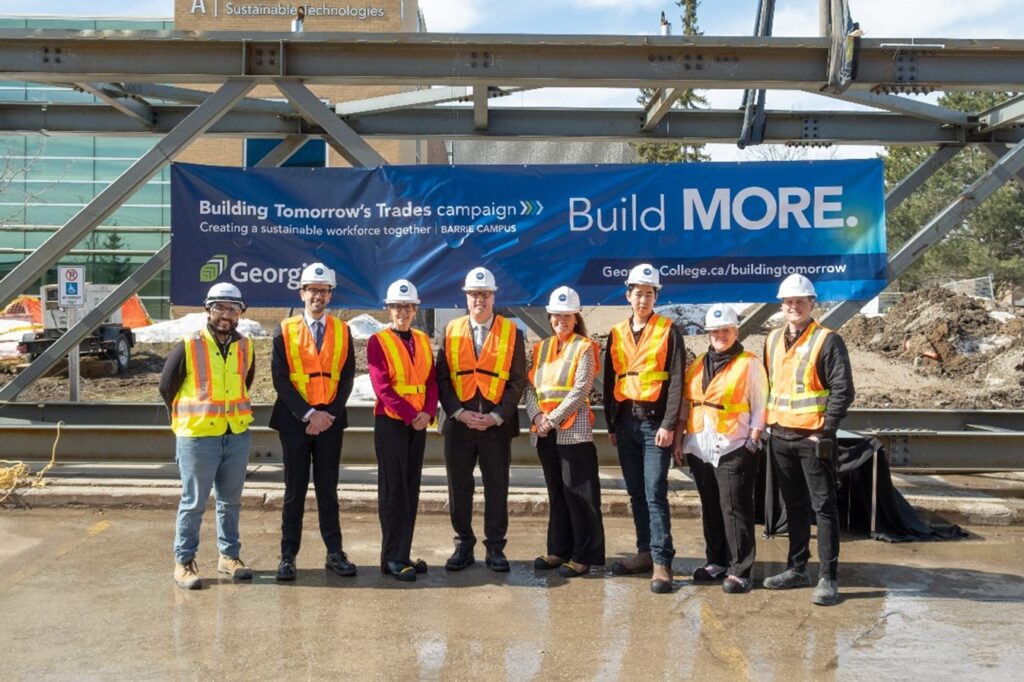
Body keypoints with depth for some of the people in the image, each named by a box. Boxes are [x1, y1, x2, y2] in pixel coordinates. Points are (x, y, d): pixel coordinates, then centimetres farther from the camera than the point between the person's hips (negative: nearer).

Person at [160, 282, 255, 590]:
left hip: (238, 435, 5)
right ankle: (184, 562, 14)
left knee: (231, 501, 14)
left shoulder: (245, 347, 4)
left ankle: (229, 555, 27)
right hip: (197, 437, -5)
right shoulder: (188, 347, -10)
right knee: (194, 502, 3)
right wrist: (187, 419, 10)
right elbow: (166, 387, 1)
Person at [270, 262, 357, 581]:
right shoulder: (285, 331, 1)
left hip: (330, 420, 2)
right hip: (294, 420, -1)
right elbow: (280, 379, -5)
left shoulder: (342, 330, 7)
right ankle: (288, 555, 12)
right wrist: (308, 414, -13)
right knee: (295, 490, 4)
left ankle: (335, 553, 15)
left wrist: (330, 414, -9)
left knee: (328, 489, 8)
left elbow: (347, 377, 3)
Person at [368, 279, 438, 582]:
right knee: (393, 491, -2)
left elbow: (432, 381, 9)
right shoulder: (378, 341, -4)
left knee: (411, 489, 8)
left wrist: (428, 412, -8)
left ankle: (403, 553, 17)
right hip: (391, 422, -5)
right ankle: (393, 559, 4)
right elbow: (382, 386, -13)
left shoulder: (423, 340, 11)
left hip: (418, 423, 5)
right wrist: (411, 415, -18)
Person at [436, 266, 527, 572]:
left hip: (497, 424, -1)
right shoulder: (451, 331, 7)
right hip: (458, 423, 1)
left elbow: (517, 380, 0)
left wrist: (497, 416, -10)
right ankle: (464, 545, 19)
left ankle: (495, 547, 16)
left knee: (497, 487, 5)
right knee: (459, 487, 7)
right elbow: (442, 377, 3)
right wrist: (459, 412, -9)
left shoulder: (511, 333, 3)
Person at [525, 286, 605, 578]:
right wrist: (536, 415, -8)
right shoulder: (541, 348, 14)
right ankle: (559, 550, 22)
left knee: (578, 493, -3)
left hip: (573, 430, -6)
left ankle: (584, 555, 4)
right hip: (544, 431, 6)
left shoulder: (584, 348, -3)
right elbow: (530, 386, 9)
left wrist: (553, 419, -14)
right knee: (556, 492, 13)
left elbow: (580, 391, -11)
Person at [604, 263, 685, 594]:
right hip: (625, 421, 5)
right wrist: (611, 424, 11)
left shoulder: (669, 331, -1)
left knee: (655, 493, -9)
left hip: (655, 421, -5)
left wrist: (668, 424, -13)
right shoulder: (617, 334, 13)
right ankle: (645, 552, 20)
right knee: (636, 493, 10)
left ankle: (661, 562, -7)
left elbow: (676, 380, -6)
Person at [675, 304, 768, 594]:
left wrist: (752, 442, -10)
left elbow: (760, 407, -2)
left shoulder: (750, 364, -1)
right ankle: (716, 562, 23)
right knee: (710, 509, 12)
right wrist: (678, 439, 11)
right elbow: (685, 404, 18)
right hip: (700, 449, 6)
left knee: (735, 510, -5)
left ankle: (740, 570, 1)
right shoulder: (698, 365, 15)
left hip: (733, 449, -6)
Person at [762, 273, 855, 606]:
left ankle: (828, 578, 2)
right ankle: (796, 568, 25)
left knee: (823, 507, -2)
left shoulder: (828, 341, -8)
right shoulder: (773, 340, 11)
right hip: (780, 437, 6)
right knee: (794, 506, 15)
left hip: (813, 438, -6)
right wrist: (768, 422, 11)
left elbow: (843, 390, -12)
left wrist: (825, 431, -15)